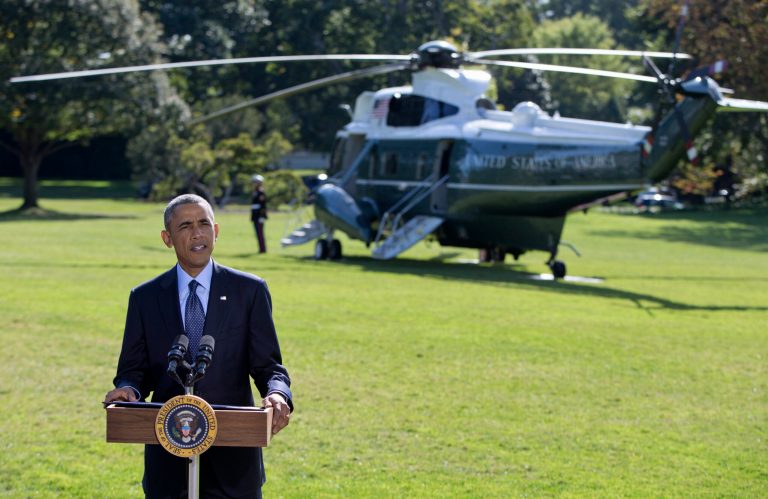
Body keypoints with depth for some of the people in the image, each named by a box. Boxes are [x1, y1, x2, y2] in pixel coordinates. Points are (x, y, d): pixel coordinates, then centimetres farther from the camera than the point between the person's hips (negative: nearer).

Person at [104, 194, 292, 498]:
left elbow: (267, 364, 2)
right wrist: (128, 389, -16)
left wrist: (277, 395, -20)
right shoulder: (145, 298, 7)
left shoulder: (250, 291, 3)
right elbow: (134, 368, 8)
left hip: (232, 458, -1)